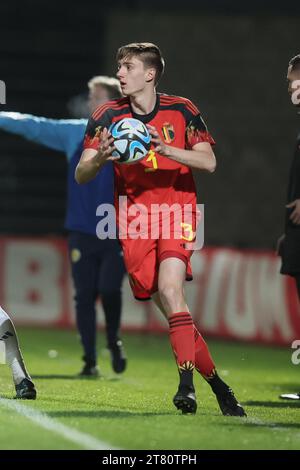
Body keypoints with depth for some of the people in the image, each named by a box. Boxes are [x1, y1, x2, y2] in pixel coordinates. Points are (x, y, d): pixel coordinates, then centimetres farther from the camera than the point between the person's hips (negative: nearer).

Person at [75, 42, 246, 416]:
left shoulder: (181, 111, 1)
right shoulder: (107, 116, 3)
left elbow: (209, 162, -3)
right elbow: (81, 176, 0)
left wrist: (166, 149, -19)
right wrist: (100, 159, -24)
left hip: (176, 212, -2)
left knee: (169, 288, -26)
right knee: (169, 308, -1)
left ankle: (187, 382, -27)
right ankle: (216, 383, 11)